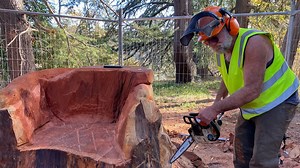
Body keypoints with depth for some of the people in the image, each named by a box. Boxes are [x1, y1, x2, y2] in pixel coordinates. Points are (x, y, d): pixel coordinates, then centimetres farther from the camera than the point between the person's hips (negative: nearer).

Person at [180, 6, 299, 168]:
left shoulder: (253, 42, -29)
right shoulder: (221, 50, -2)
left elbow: (252, 90, -35)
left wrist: (215, 109, -35)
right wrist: (218, 101, 10)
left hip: (276, 103, -8)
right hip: (249, 109, 8)